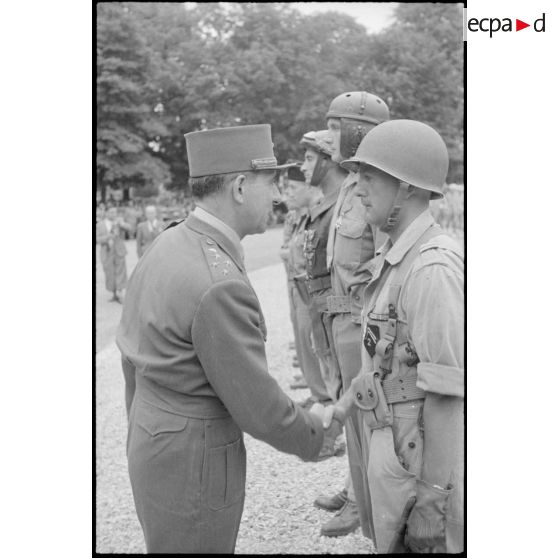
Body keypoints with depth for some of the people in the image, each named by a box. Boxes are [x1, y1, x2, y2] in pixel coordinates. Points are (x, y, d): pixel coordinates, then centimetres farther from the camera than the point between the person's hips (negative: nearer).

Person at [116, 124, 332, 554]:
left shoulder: (165, 246, 1)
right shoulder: (221, 286, -29)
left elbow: (134, 358, 11)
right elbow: (258, 408, -23)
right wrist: (313, 433, -3)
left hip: (154, 444, 9)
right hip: (191, 468, -9)